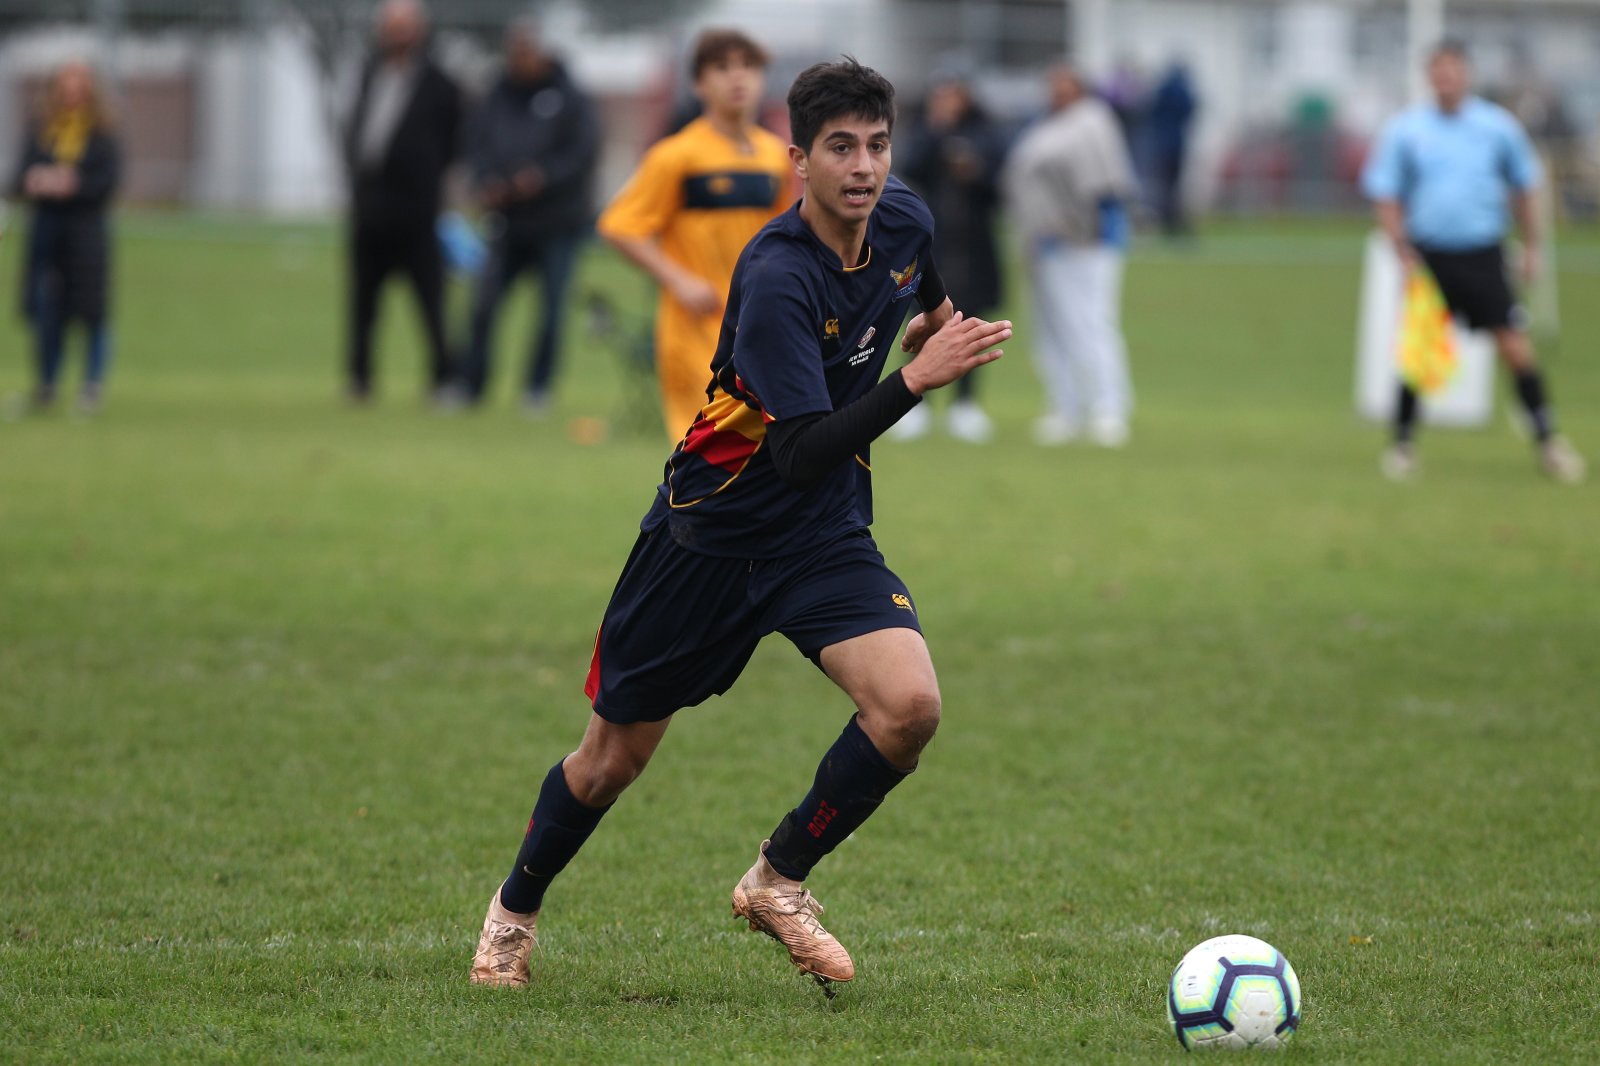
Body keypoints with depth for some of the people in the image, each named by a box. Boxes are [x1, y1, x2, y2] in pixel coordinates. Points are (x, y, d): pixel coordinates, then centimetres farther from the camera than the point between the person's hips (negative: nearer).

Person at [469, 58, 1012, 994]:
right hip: (712, 530, -5)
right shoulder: (778, 280, -28)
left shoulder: (905, 221, -6)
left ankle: (780, 880, 3)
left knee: (910, 707, -20)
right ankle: (516, 909, 36)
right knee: (614, 759, 7)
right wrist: (917, 381, -40)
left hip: (826, 539, 5)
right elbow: (803, 453, -35)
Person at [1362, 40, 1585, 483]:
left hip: (1483, 258, 0)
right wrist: (1404, 254, -6)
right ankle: (1402, 444, 13)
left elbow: (1522, 188, 14)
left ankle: (1547, 441, 4)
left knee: (1516, 348, -6)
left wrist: (1531, 248, 13)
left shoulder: (1499, 126, 2)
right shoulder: (1404, 130, -1)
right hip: (1428, 256, 0)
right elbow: (1385, 196, 4)